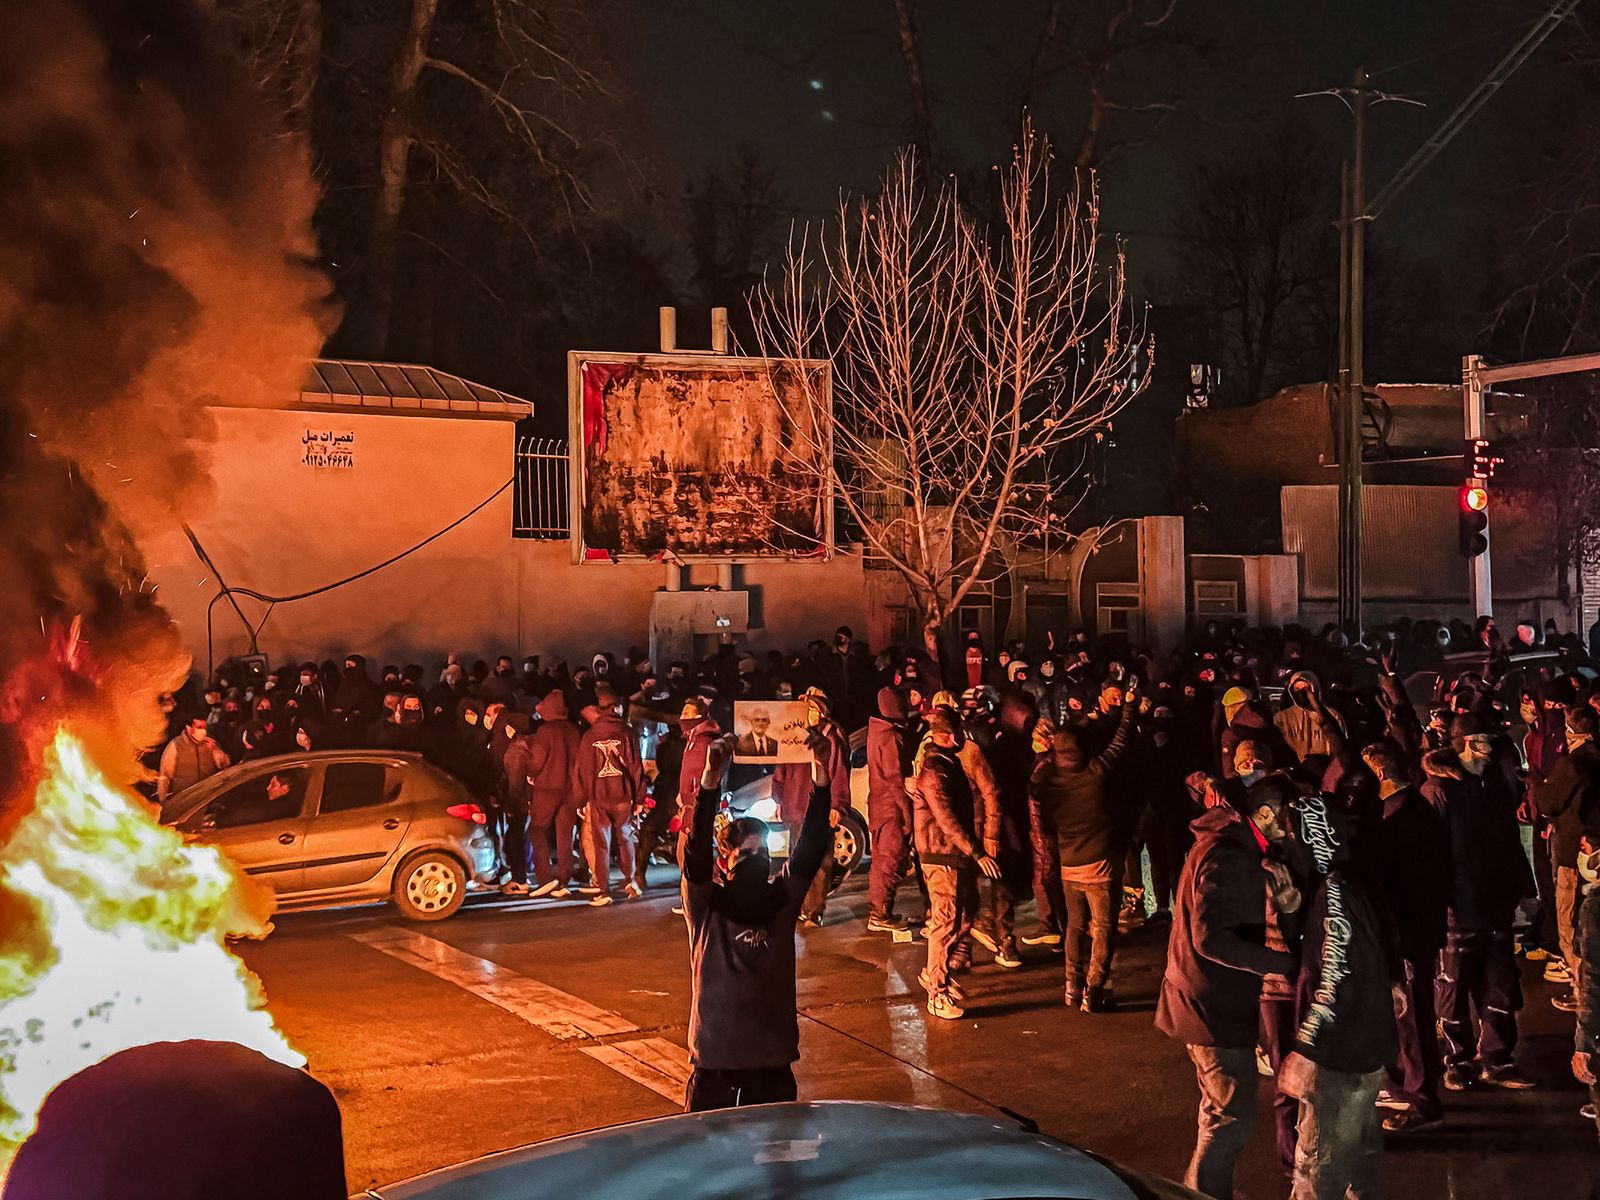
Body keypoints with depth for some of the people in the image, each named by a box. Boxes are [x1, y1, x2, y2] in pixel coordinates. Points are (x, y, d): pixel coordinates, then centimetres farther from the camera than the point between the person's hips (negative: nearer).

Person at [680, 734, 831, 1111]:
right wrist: (709, 783, -38)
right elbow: (696, 853, -23)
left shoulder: (781, 898, 2)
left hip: (773, 1053, 3)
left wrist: (821, 782, -24)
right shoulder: (706, 904, -7)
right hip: (715, 1055, -3)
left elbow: (808, 850, -10)